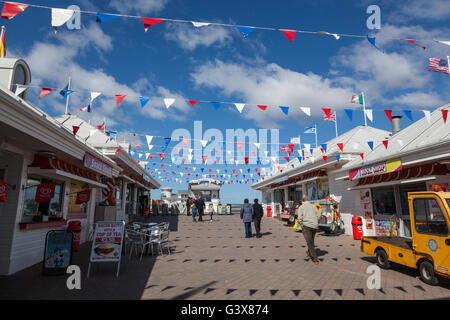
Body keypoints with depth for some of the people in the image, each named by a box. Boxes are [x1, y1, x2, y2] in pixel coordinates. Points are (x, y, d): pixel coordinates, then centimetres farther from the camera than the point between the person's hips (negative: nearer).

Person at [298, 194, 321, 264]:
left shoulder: (301, 207, 2)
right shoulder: (313, 206, 12)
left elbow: (300, 218, -7)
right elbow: (318, 215, 5)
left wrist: (302, 225, 5)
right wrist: (315, 223, 15)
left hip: (306, 226, -4)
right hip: (315, 226, 4)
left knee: (309, 242, 0)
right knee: (311, 241, 21)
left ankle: (315, 258, -4)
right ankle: (309, 253, 37)